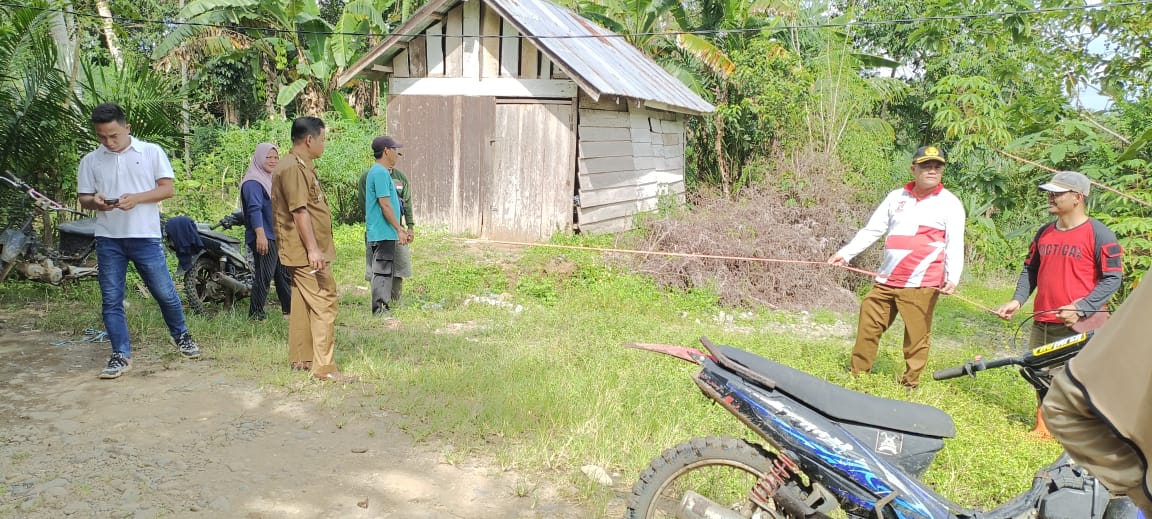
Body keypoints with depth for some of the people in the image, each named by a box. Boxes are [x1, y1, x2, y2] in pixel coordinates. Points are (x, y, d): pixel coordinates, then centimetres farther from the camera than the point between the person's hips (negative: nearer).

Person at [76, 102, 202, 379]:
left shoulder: (152, 152, 1)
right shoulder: (90, 161, 8)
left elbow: (168, 188, -1)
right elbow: (83, 199, 11)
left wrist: (136, 198, -17)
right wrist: (95, 202, -13)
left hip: (145, 236, -2)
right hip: (108, 239, 2)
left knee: (165, 293, 4)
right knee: (111, 300, 2)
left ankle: (181, 336, 28)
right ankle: (121, 355, 9)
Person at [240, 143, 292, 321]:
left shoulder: (273, 179, 18)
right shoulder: (253, 183, -13)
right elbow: (255, 210, -23)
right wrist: (260, 235, -32)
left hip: (278, 237, 10)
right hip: (264, 238, -10)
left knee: (284, 273, 14)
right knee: (264, 276, -7)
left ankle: (289, 308, 23)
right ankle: (256, 314, 1)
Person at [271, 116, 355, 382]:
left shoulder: (301, 166, 17)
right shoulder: (293, 168, -16)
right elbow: (299, 211, -22)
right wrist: (313, 249, -25)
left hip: (304, 251, 11)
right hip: (307, 252, -11)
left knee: (303, 303, 14)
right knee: (324, 304, -10)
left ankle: (301, 358, 23)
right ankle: (324, 367, -9)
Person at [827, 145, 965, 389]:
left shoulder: (950, 203, 2)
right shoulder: (896, 197, 13)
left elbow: (955, 245, -4)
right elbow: (871, 231, 13)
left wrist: (952, 277, -19)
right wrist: (845, 253, 2)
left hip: (921, 284, -4)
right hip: (886, 281, 4)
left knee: (916, 335, 0)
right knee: (868, 326, 6)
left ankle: (911, 383, 15)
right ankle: (857, 374, 19)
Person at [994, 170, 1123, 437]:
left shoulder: (1100, 235, -7)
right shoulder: (1044, 233, 12)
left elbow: (1112, 279, -9)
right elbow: (1030, 269, 19)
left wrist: (1080, 308, -19)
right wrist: (1018, 300, 2)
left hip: (1080, 326, -6)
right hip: (1042, 324, 6)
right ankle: (1044, 424, 28)